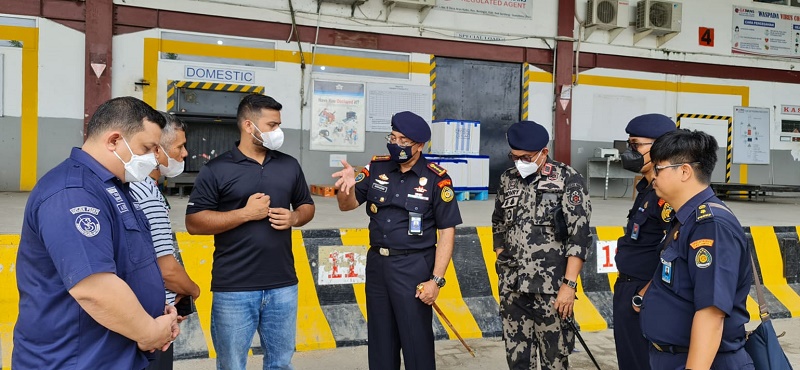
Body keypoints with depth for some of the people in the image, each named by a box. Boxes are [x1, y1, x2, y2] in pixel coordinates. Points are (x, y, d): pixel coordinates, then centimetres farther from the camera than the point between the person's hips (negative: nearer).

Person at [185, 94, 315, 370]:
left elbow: (307, 206, 19)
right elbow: (193, 223, -9)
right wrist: (245, 213, -16)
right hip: (234, 289, -3)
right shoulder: (217, 169, -5)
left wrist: (294, 218, -4)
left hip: (283, 286, 4)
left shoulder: (289, 165, 8)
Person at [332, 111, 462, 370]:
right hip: (377, 263, 5)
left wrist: (436, 279, -14)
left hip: (414, 267, -4)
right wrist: (347, 186, -19)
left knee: (416, 341, 3)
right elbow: (347, 205, 5)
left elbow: (447, 232, -9)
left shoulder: (436, 179, -10)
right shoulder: (377, 167, 3)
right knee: (379, 339, 15)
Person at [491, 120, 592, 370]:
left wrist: (569, 283, -14)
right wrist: (503, 265, 14)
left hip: (552, 288, -5)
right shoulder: (508, 179, 9)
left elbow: (579, 234, -10)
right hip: (511, 286, 5)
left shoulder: (568, 179, -7)